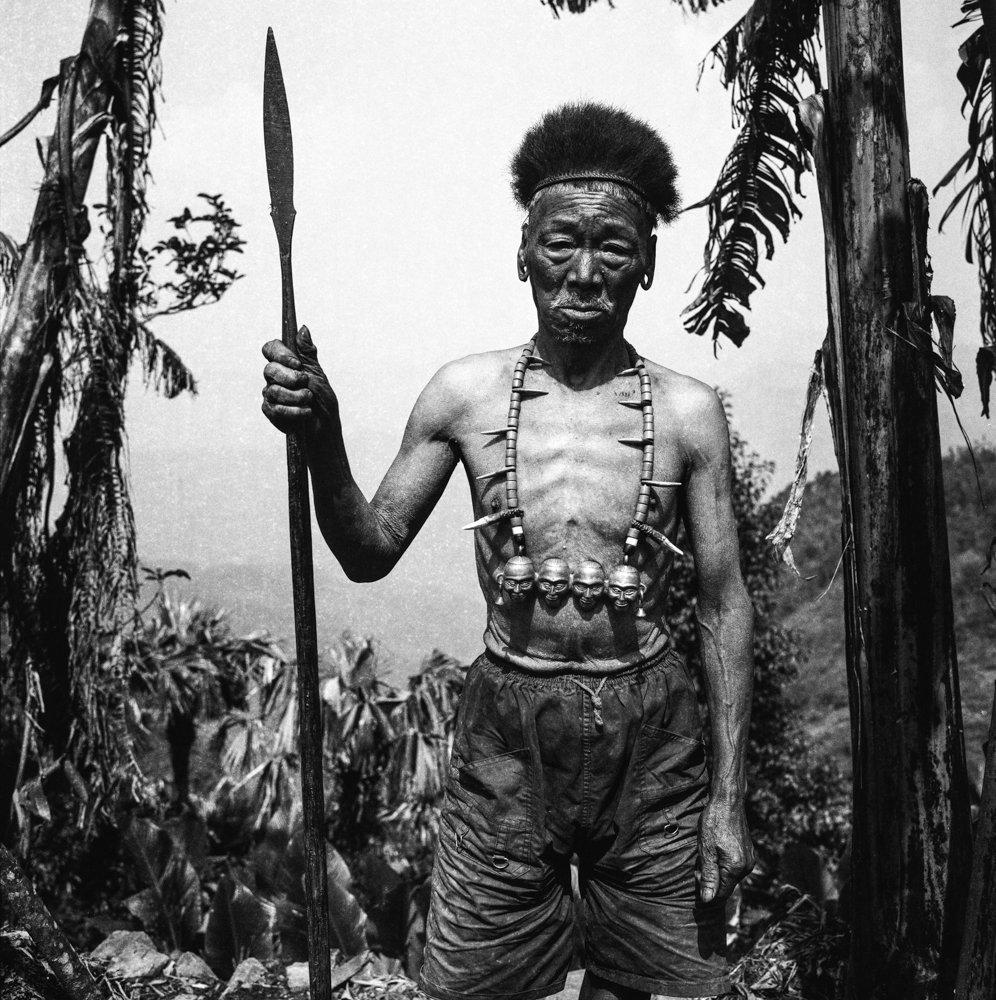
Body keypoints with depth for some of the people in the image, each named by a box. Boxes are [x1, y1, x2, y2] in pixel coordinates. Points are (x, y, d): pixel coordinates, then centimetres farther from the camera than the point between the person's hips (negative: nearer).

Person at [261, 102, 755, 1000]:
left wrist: (728, 798, -1)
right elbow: (371, 554, 4)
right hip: (507, 731, 0)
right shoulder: (466, 395, -2)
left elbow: (724, 605, 0)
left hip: (651, 732, 0)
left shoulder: (687, 412, -3)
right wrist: (321, 441, -14)